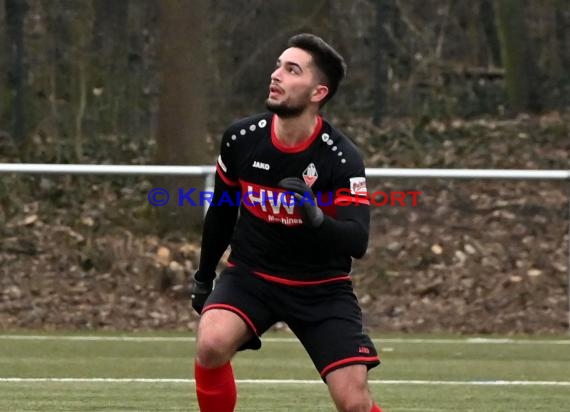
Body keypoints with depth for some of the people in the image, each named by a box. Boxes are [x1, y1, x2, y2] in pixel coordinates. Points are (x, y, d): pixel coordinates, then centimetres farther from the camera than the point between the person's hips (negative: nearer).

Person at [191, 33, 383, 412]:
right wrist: (204, 274, 19)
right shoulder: (241, 139, -9)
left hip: (321, 288, -2)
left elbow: (358, 242, -26)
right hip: (250, 276, 2)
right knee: (212, 343, -30)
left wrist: (316, 217, -46)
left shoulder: (341, 158, -18)